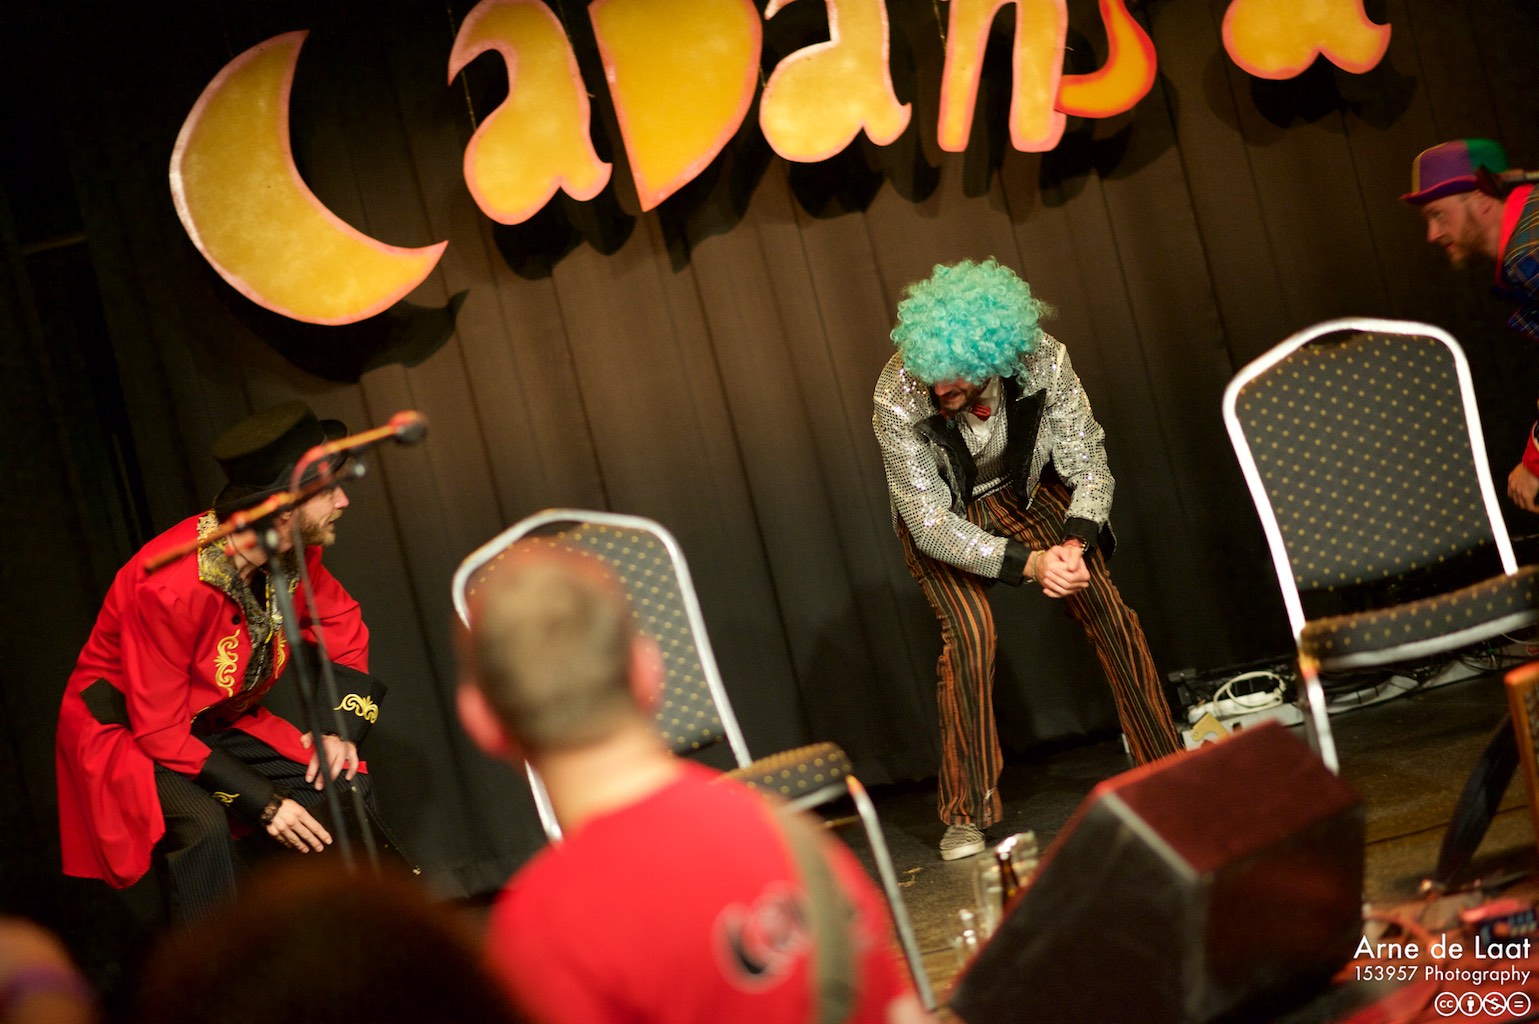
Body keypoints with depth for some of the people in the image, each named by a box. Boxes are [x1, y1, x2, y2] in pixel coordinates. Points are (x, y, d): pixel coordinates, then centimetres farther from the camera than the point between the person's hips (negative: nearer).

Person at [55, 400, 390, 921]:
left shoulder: (296, 555, -13)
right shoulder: (171, 585, -34)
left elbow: (343, 631, 7)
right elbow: (160, 732, -29)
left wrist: (338, 726, -10)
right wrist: (264, 803, -29)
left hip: (217, 727, 7)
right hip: (125, 734, -7)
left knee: (344, 788, -10)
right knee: (202, 826, -35)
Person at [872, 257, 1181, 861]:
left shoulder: (1042, 360, -31)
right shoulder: (898, 397, -35)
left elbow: (1088, 464, -21)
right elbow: (931, 523, -32)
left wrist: (1074, 543, -40)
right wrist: (1028, 563, -42)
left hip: (1023, 491, 2)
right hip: (940, 515, -2)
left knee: (1104, 607, -9)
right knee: (969, 631, -22)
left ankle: (1165, 764, 8)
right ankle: (965, 816, -10)